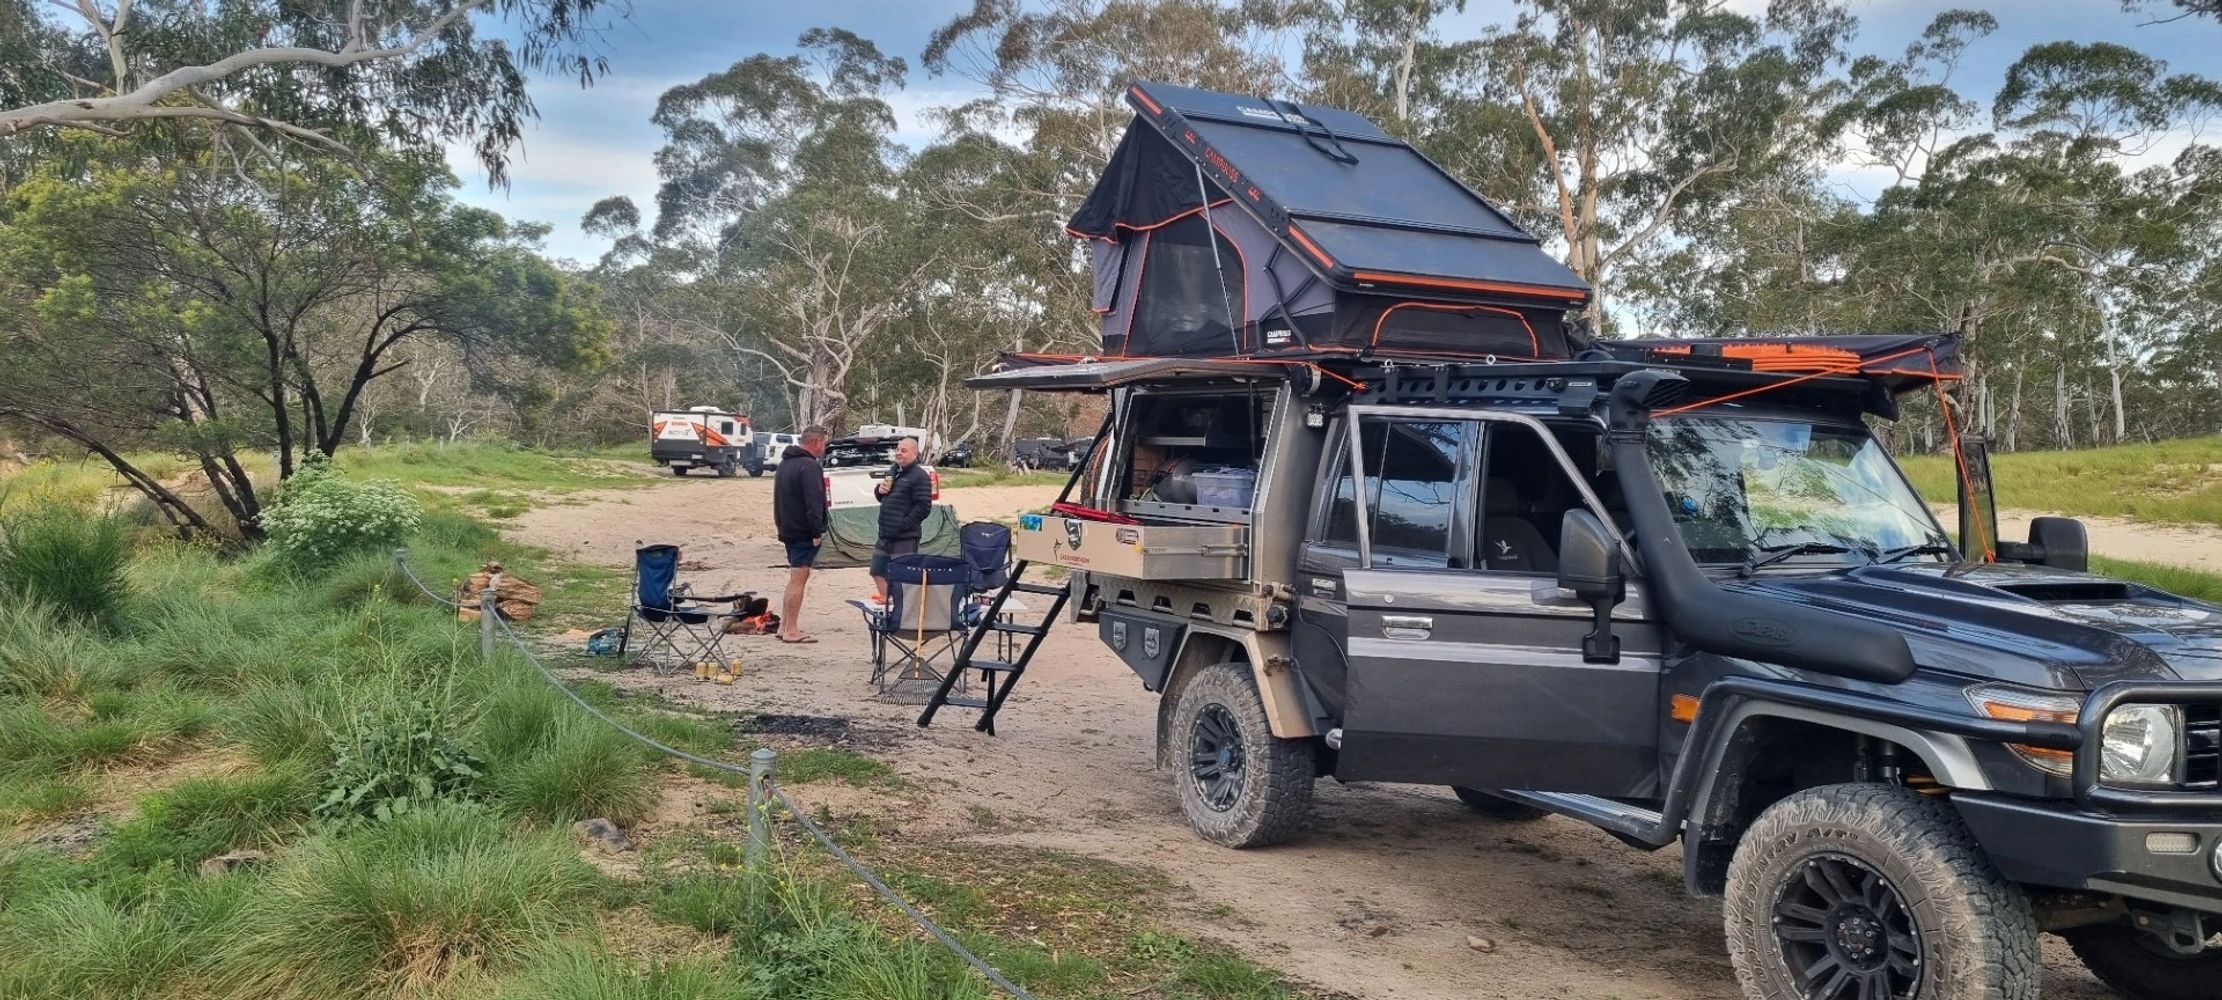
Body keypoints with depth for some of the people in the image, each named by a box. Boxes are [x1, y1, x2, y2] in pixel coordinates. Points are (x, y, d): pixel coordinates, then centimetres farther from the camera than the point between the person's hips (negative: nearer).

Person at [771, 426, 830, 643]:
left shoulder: (785, 463, 16)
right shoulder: (810, 466, -17)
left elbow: (779, 499, 22)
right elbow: (813, 503, -23)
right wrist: (817, 531, -19)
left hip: (788, 529, 10)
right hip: (804, 532, -10)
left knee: (795, 578, 17)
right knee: (798, 579, -6)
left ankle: (784, 626, 18)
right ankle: (791, 631, -5)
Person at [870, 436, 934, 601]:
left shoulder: (920, 476, -11)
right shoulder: (893, 471, 15)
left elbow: (924, 507, -18)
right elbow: (882, 497, 26)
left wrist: (904, 524, -20)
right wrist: (879, 489, 3)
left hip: (905, 537, -9)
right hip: (886, 534, 9)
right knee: (877, 570, 17)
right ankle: (885, 599, 32)